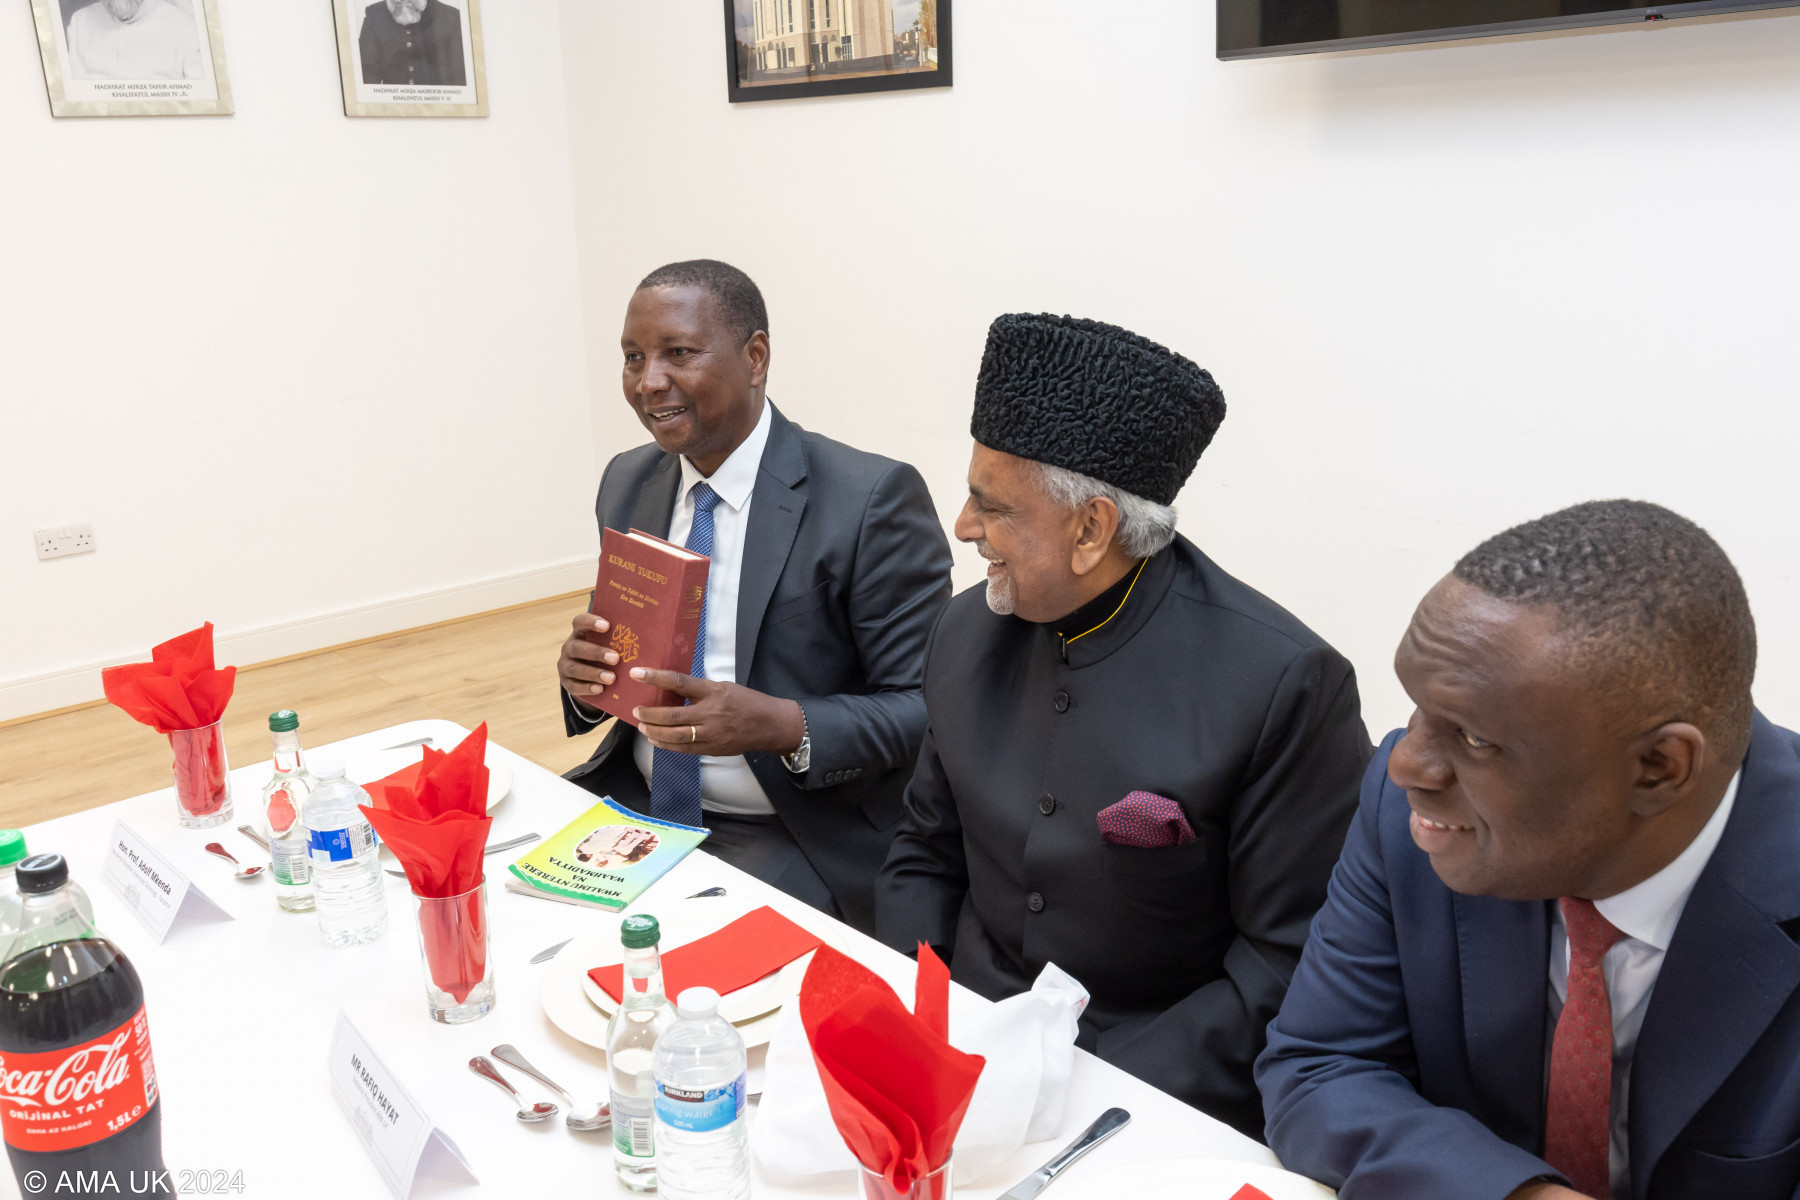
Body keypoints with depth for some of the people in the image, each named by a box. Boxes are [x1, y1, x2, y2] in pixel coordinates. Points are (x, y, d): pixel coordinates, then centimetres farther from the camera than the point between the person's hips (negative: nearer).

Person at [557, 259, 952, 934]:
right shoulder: (627, 484, 6)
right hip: (635, 798, 6)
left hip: (797, 838, -6)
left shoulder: (872, 499, -16)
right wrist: (584, 673, -9)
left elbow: (930, 708, -15)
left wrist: (784, 726, -30)